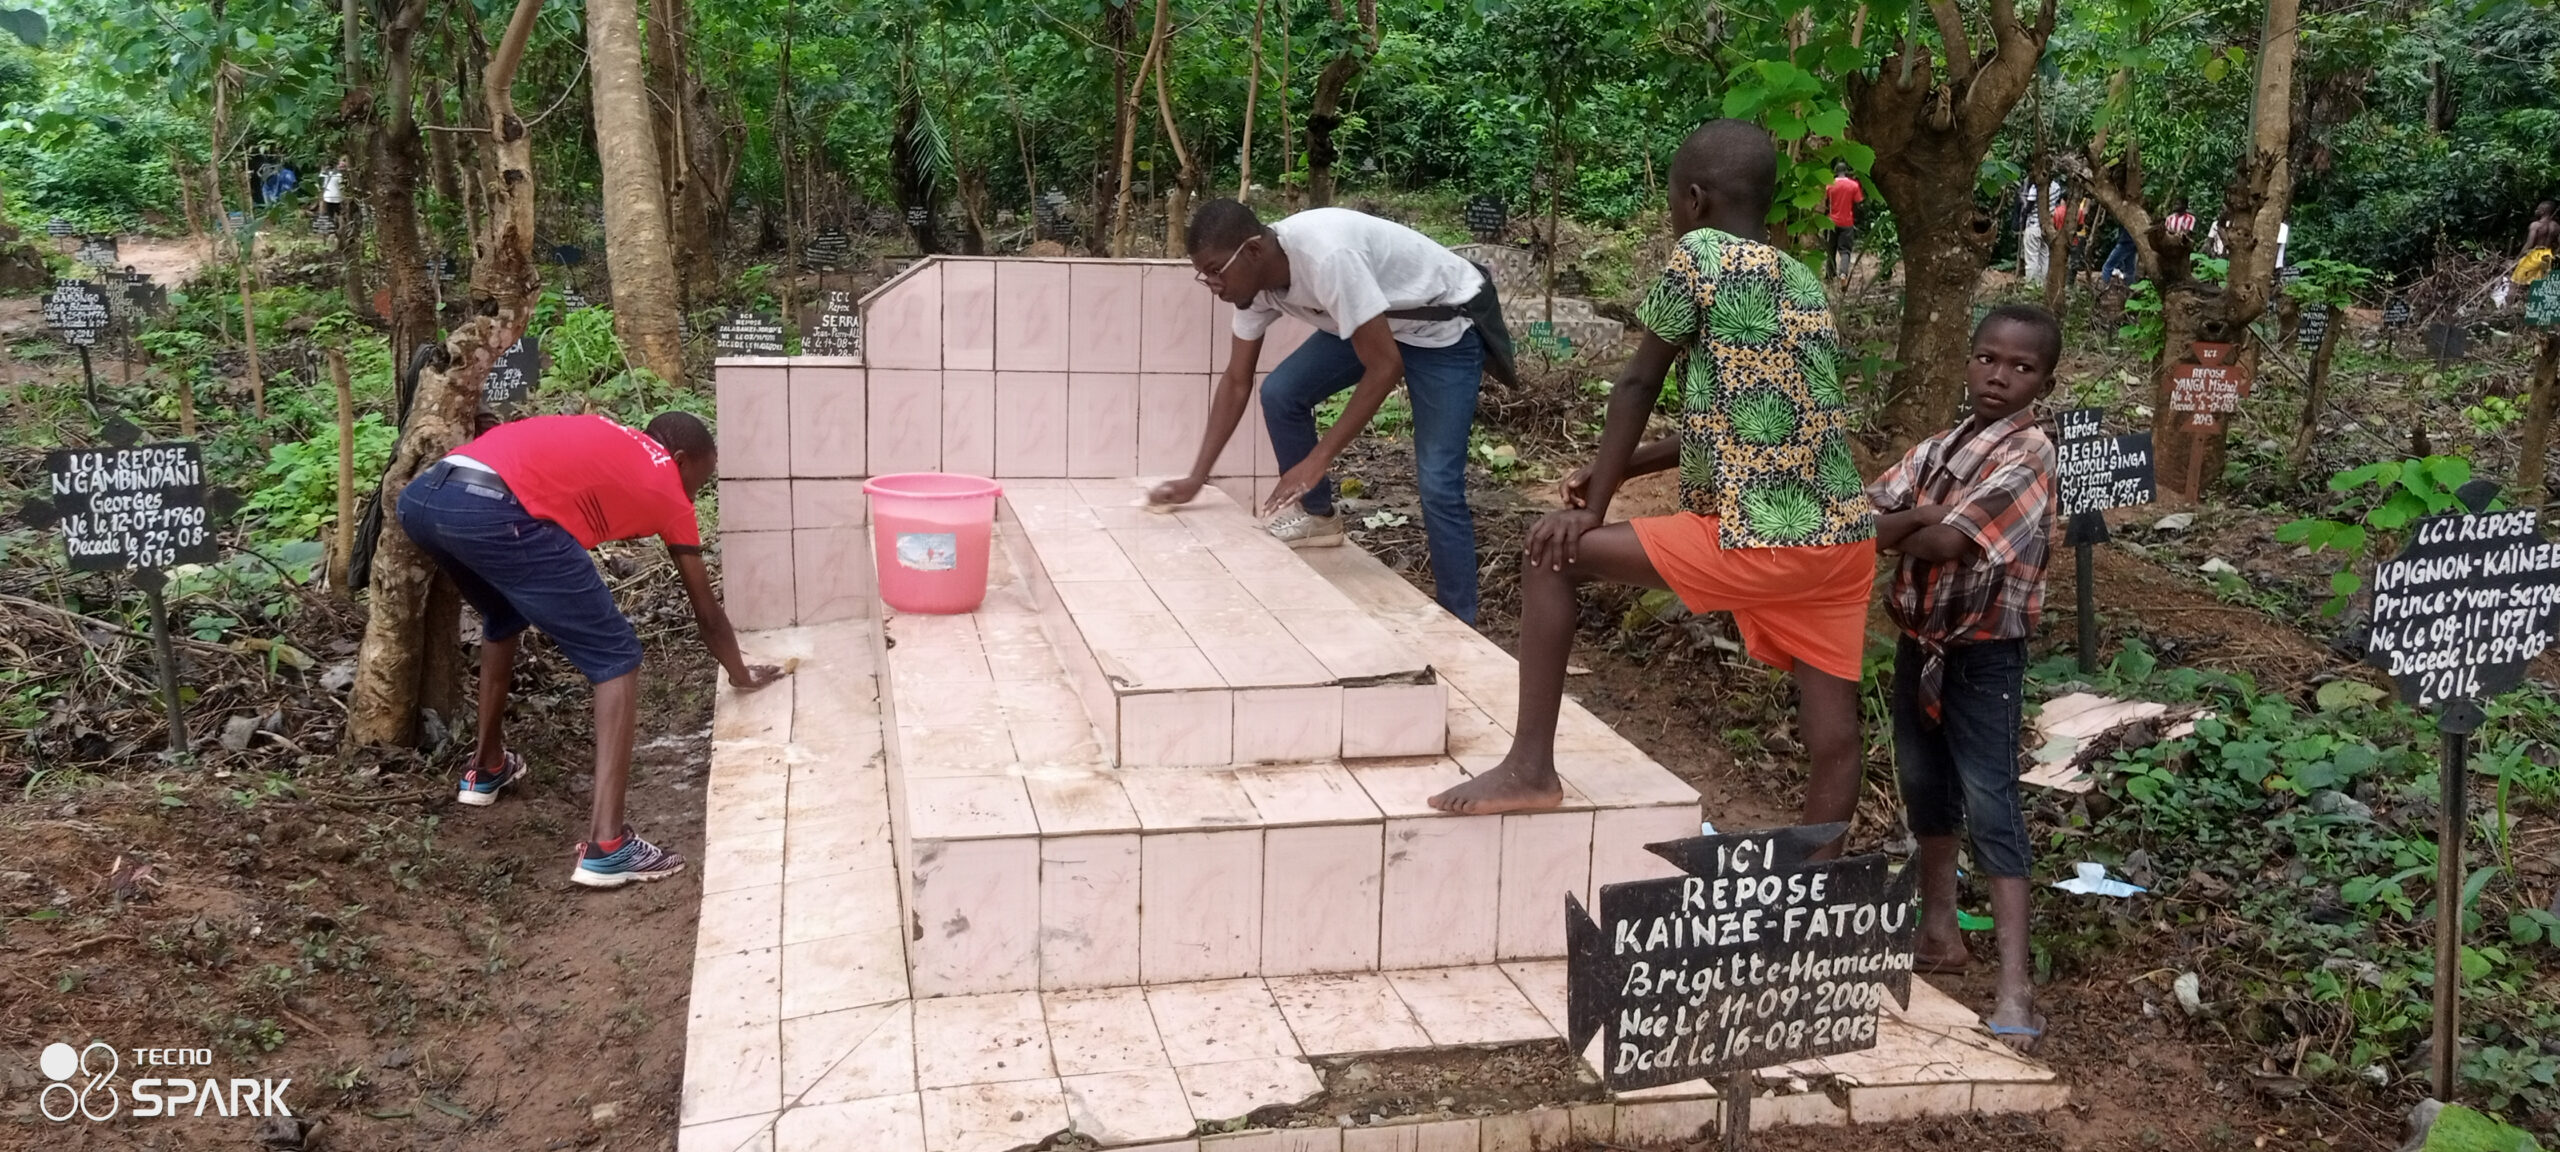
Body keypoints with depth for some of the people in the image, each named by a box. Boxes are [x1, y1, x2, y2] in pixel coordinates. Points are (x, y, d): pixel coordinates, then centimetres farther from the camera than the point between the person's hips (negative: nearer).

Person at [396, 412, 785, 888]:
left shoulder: (606, 439, 36)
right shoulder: (667, 487, 21)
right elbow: (706, 612, 30)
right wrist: (741, 674, 46)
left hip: (420, 495, 8)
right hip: (494, 510, -8)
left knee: (504, 615, 37)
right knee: (616, 659, 3)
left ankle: (487, 768, 48)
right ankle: (606, 846, -5)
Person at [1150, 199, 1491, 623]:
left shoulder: (1325, 256, -38)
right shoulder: (1253, 279, -12)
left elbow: (1385, 367, -34)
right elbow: (1236, 382, -2)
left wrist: (1318, 459, -31)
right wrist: (1195, 480, -8)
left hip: (1446, 326, -7)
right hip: (1373, 324, 8)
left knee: (1437, 484, -13)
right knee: (1280, 394, -7)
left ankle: (1458, 622, -2)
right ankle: (1316, 514, 14)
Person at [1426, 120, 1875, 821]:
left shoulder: (1702, 255, -5)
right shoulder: (1805, 284, 18)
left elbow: (1638, 384, 0)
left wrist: (1591, 508, 7)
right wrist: (1619, 470, 23)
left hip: (1765, 545, -8)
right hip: (1844, 541, 8)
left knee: (1552, 555, 1)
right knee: (1833, 733, 11)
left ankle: (1529, 768, 5)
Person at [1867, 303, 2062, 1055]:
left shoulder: (2027, 456, -16)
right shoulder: (1939, 448, 8)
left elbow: (1946, 543, -24)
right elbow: (1864, 516, -1)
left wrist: (1897, 530, -5)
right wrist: (1920, 516, -20)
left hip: (1984, 653, -8)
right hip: (1920, 640, 8)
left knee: (1990, 805, -9)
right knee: (1925, 789, 17)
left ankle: (2015, 983, -8)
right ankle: (1939, 933, 33)